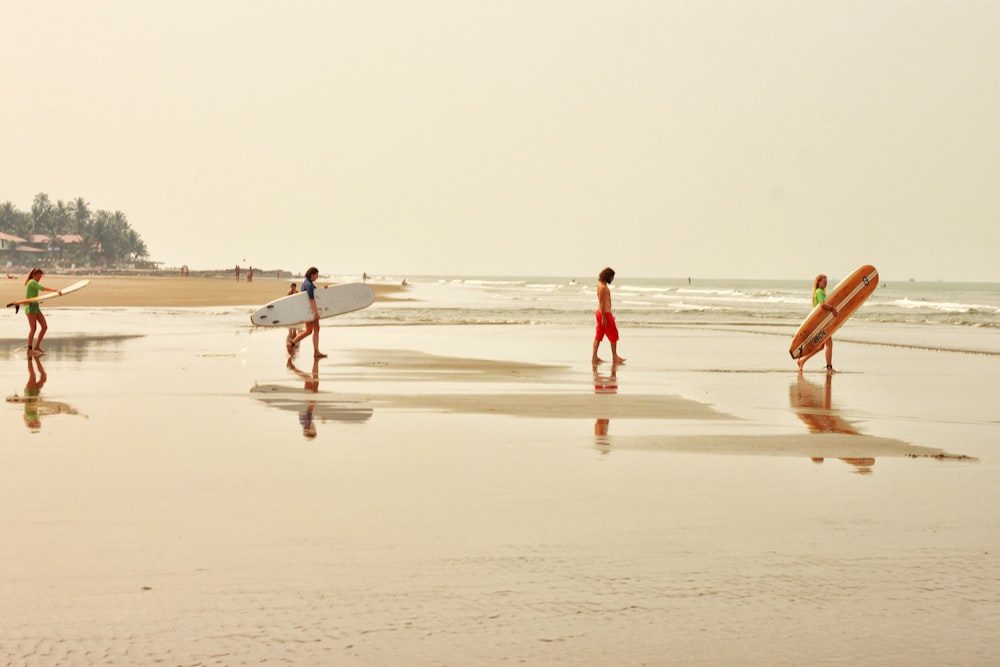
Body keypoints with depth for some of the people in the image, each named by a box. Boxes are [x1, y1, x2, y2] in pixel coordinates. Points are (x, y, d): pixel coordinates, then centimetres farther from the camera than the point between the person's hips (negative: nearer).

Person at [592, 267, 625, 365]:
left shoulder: (602, 285, 14)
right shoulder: (603, 287, -18)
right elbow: (602, 303, -21)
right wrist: (604, 318, -22)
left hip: (601, 313, 10)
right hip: (605, 313, -10)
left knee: (599, 335, 8)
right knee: (613, 335, 1)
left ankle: (594, 357, 8)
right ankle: (615, 357, 7)